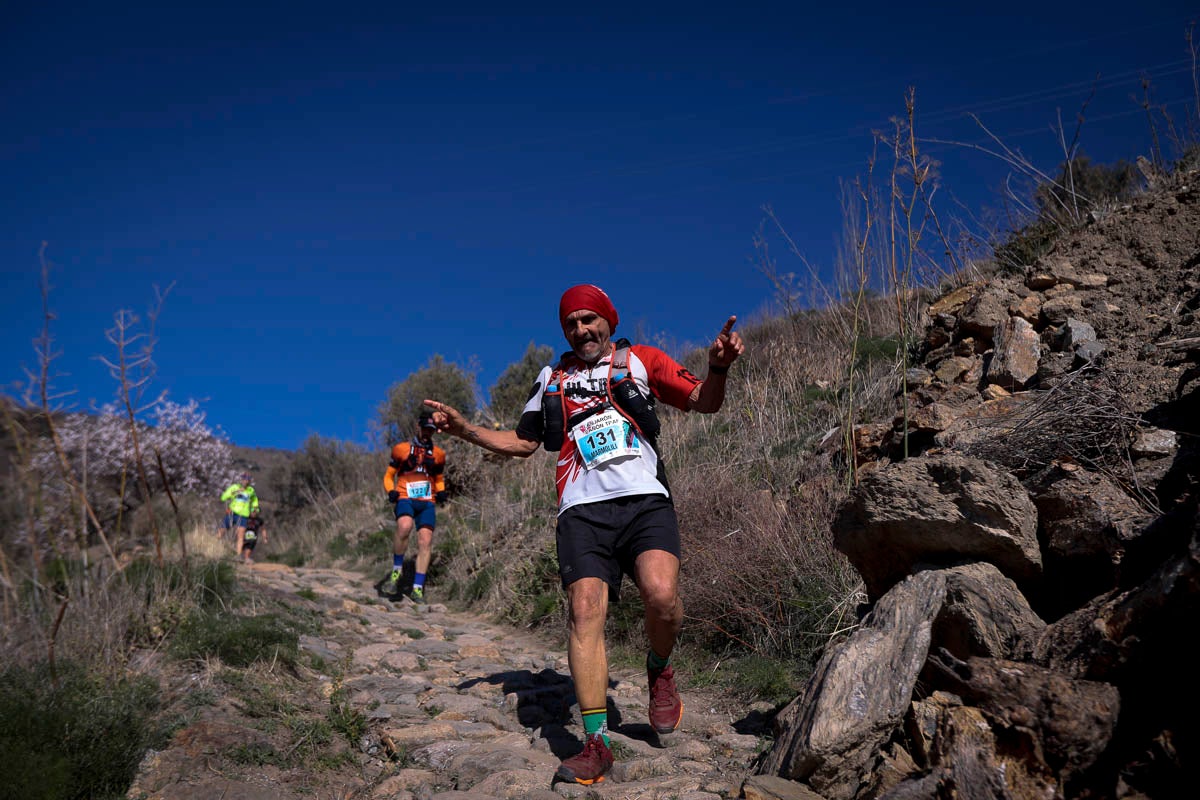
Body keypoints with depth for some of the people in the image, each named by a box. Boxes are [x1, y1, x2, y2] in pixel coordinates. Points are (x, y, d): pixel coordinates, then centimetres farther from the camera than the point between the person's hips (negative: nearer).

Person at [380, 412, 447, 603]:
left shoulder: (438, 454, 14)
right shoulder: (402, 449, 7)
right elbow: (389, 475, 12)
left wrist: (441, 492, 4)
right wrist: (391, 491, -8)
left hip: (427, 502, 3)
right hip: (405, 498, -3)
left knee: (425, 541, -12)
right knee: (404, 526, -34)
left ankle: (417, 589, -8)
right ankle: (396, 572, -16)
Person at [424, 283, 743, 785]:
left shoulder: (640, 360, 16)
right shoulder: (551, 380, 24)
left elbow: (704, 402, 10)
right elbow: (523, 442, 32)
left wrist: (717, 368, -12)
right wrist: (464, 430, 19)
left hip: (645, 501, -2)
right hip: (583, 512, 2)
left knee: (661, 594, -26)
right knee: (585, 610, -14)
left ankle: (660, 670, 8)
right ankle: (596, 743, -6)